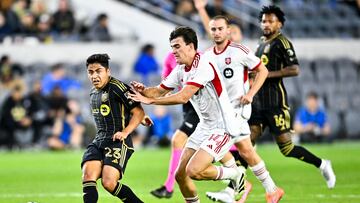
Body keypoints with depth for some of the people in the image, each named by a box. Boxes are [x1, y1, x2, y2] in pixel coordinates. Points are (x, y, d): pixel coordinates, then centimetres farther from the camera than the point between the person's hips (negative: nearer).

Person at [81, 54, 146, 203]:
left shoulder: (117, 87, -9)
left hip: (118, 142, -8)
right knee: (88, 176, -16)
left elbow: (139, 112, -10)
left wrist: (125, 132, -19)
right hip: (98, 141, 8)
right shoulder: (93, 94, 18)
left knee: (109, 182, -20)